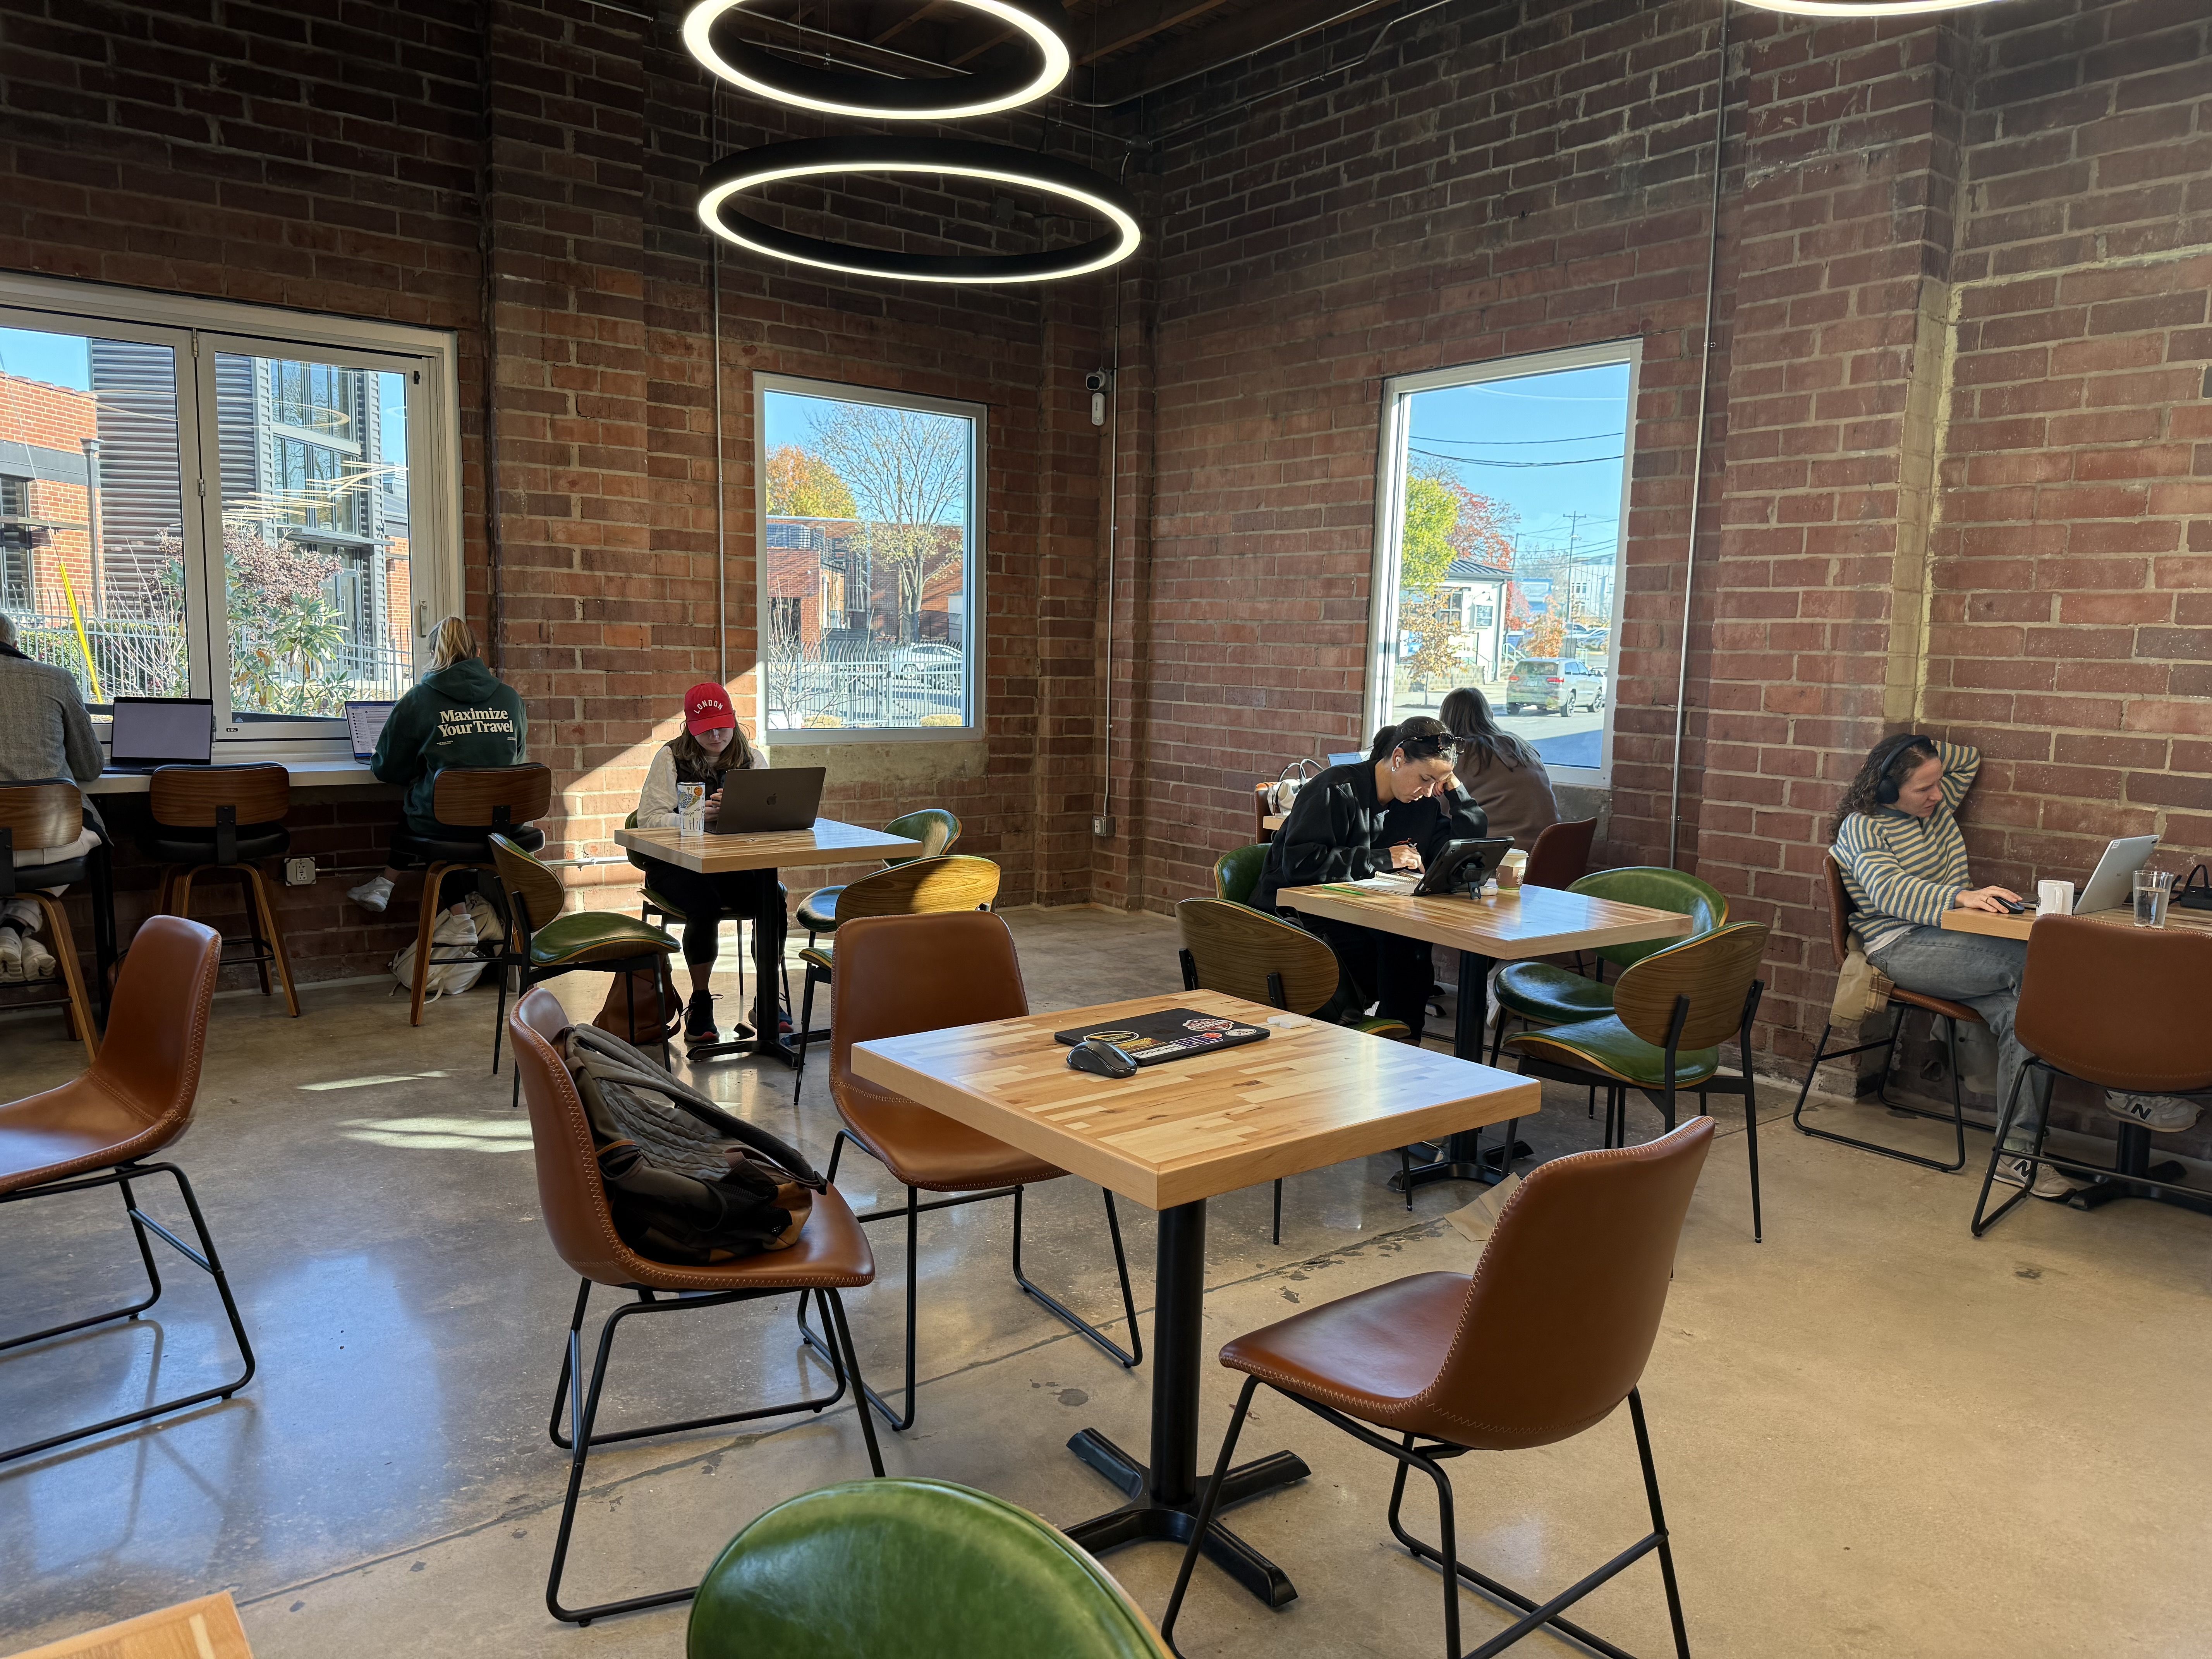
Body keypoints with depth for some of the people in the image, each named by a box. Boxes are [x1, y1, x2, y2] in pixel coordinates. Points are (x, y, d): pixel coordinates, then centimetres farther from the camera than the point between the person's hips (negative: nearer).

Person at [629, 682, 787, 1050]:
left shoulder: (752, 758, 11)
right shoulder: (670, 757, 3)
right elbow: (649, 819, -6)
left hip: (738, 862, 2)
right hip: (677, 864, -2)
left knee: (773, 895, -28)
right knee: (705, 906, -33)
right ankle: (700, 1004, -9)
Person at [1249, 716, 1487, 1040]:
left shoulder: (1422, 805, 8)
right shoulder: (1340, 790, -14)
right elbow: (1299, 862, -23)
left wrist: (1454, 790, -2)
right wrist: (1382, 859, -20)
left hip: (1357, 924, 6)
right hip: (1293, 919, -6)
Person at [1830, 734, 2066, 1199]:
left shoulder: (1937, 806, 20)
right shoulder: (1861, 827, -4)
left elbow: (1970, 759, 36)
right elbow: (1890, 890, -21)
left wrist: (1924, 753, 16)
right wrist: (1961, 896, -36)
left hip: (1953, 942, 7)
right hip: (1903, 949, -7)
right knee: (2033, 961, -29)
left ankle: (2016, 1150, -24)